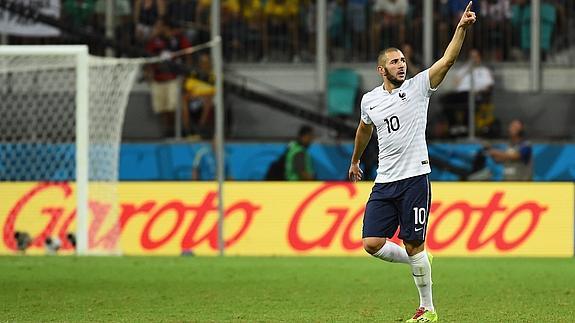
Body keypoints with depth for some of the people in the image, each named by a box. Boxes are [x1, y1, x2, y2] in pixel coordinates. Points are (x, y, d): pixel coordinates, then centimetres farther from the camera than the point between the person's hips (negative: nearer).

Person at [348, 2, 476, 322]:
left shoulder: (418, 86, -1)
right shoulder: (370, 100, 9)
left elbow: (448, 59, -13)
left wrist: (462, 28, -26)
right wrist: (355, 161, 41)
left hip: (414, 178, -4)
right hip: (384, 182, 4)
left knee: (414, 245, -4)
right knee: (372, 244, -5)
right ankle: (418, 260, 22)